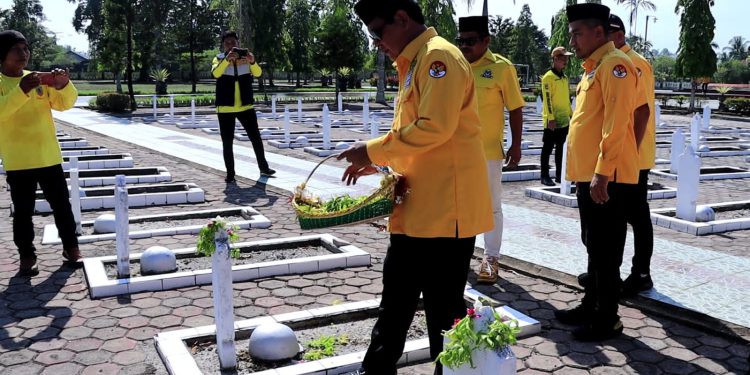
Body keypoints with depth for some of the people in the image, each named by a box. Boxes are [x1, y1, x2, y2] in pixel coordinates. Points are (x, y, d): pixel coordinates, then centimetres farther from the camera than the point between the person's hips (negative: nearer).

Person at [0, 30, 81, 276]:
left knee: (62, 205, 10)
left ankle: (71, 247, 23)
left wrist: (64, 85, -19)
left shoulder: (40, 79, 6)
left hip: (49, 157, 3)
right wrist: (21, 90, -32)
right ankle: (27, 256, 16)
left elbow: (65, 104, 1)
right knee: (23, 212, 5)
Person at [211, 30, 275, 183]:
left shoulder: (246, 56, 4)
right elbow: (216, 73, -20)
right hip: (225, 107, -1)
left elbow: (258, 73, -11)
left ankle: (264, 167, 19)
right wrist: (227, 59, -35)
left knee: (256, 137, 5)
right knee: (227, 142, 1)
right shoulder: (219, 59, 0)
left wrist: (252, 62, -31)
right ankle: (230, 173, 10)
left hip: (246, 106, 1)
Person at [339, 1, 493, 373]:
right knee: (396, 298, 18)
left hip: (444, 209, -10)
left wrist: (373, 150, -14)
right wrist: (378, 161, 11)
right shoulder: (414, 64, 18)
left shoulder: (439, 56, -13)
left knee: (443, 310, 3)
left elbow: (434, 128, -23)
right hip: (415, 208, 10)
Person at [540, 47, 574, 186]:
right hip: (552, 121, -8)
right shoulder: (548, 77, -10)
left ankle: (559, 175, 19)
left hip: (564, 121, 8)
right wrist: (551, 118, -20)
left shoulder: (565, 78, 14)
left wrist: (571, 114, 17)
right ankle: (545, 176, 5)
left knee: (561, 149, 12)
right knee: (547, 149, -1)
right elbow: (547, 99, -16)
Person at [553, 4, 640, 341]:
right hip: (588, 175, 10)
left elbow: (616, 123, -20)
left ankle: (608, 319, 9)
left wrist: (603, 172, -24)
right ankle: (591, 306, 28)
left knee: (606, 250, -2)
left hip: (606, 178, -10)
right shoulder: (593, 68, 19)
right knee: (594, 246, 17)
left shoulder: (614, 64, -11)